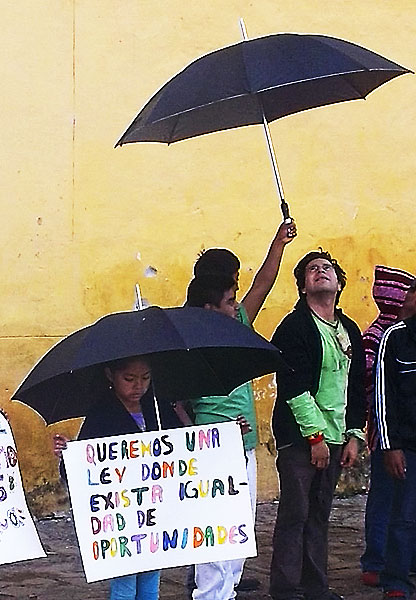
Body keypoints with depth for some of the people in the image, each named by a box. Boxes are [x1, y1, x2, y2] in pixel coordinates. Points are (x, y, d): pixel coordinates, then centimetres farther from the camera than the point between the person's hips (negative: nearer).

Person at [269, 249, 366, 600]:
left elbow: (356, 387, 17)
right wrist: (315, 437, -15)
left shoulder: (349, 331, 14)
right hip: (299, 439, -6)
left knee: (320, 514, 11)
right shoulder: (294, 328, -8)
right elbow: (294, 387, -14)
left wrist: (354, 435, 10)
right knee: (295, 514, -4)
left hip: (334, 438, 6)